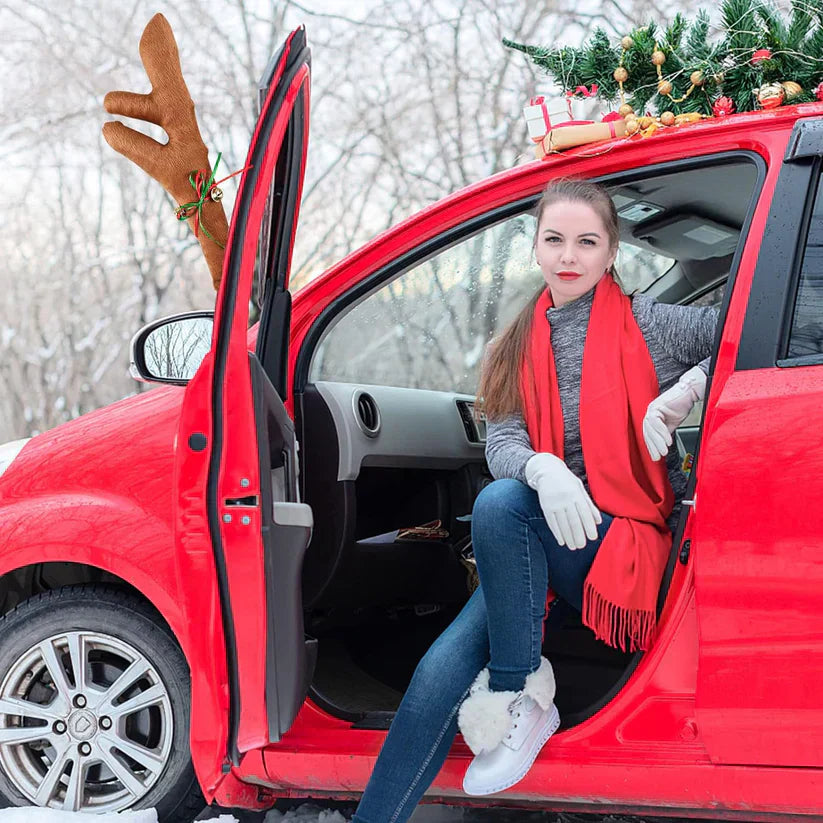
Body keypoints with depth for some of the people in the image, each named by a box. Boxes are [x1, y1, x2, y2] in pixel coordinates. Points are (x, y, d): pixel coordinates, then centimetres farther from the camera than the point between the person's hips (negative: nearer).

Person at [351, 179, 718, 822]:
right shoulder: (520, 347, 14)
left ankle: (520, 696, -21)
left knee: (501, 503, -32)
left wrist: (688, 388, -18)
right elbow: (500, 442, 0)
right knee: (445, 667, -19)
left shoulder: (649, 326, 1)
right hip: (547, 546, 4)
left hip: (629, 542, -4)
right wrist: (542, 469, -24)